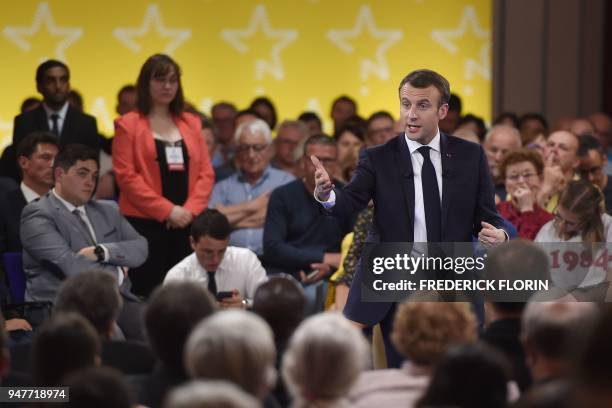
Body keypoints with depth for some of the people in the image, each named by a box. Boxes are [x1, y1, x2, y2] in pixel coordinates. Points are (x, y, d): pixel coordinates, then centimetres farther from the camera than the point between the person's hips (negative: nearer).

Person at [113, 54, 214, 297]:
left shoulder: (191, 124, 15)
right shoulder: (129, 125, 2)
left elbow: (206, 172, 11)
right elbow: (126, 176, -6)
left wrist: (190, 209, -6)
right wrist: (167, 210, -12)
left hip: (186, 223, 4)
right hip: (145, 223, -4)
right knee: (147, 293, -8)